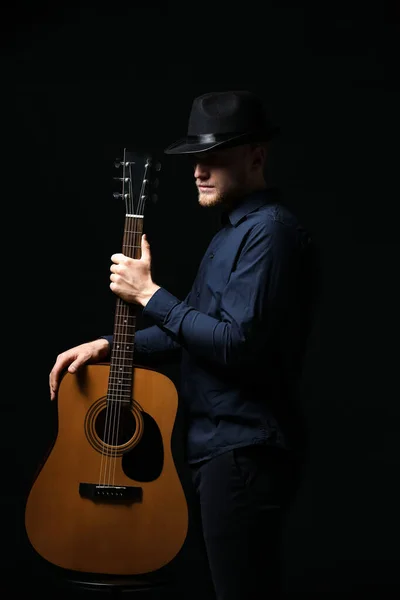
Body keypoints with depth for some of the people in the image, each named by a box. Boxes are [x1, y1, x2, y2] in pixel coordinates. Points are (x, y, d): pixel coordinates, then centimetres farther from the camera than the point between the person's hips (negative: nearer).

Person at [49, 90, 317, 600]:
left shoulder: (270, 231, -17)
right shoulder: (233, 229, 16)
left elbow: (236, 344, -25)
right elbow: (200, 326, 20)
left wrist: (148, 294, -17)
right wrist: (108, 345, 10)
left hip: (242, 452, -10)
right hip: (215, 443, 10)